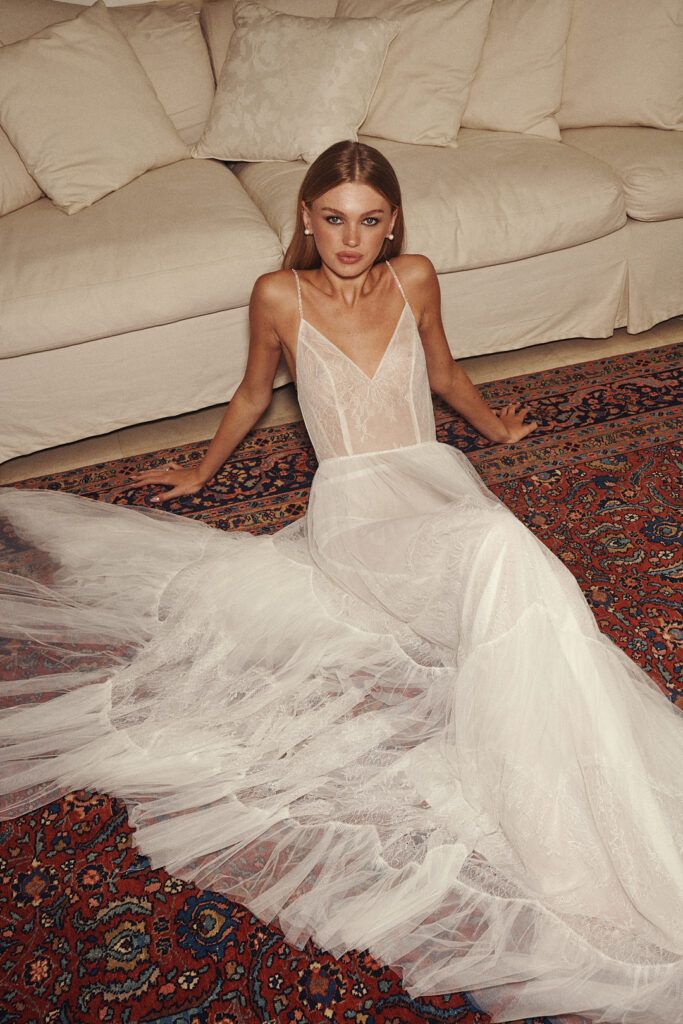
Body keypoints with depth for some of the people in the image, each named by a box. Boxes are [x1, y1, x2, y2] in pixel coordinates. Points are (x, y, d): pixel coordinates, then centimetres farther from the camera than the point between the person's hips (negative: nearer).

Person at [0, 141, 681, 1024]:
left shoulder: (415, 279, 11)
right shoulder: (280, 297, 4)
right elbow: (253, 396, 21)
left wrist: (497, 427, 43)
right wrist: (202, 470, 34)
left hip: (441, 484, 4)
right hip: (357, 506, -4)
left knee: (508, 564, -33)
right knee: (502, 549, -35)